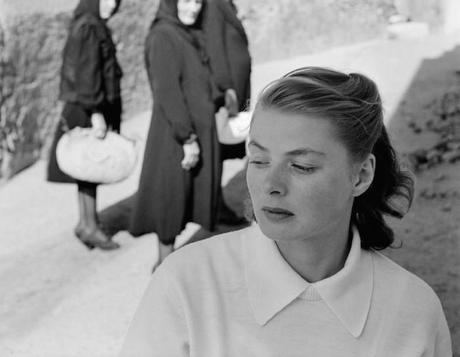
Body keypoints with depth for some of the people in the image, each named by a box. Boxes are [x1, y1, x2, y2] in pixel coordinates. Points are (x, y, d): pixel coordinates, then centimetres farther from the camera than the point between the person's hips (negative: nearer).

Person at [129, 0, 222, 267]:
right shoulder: (163, 36, -14)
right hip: (175, 134, -9)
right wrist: (187, 137, -22)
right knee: (173, 195, 1)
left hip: (201, 128, 9)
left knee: (199, 194, 12)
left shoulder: (193, 35, 12)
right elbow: (167, 91, -20)